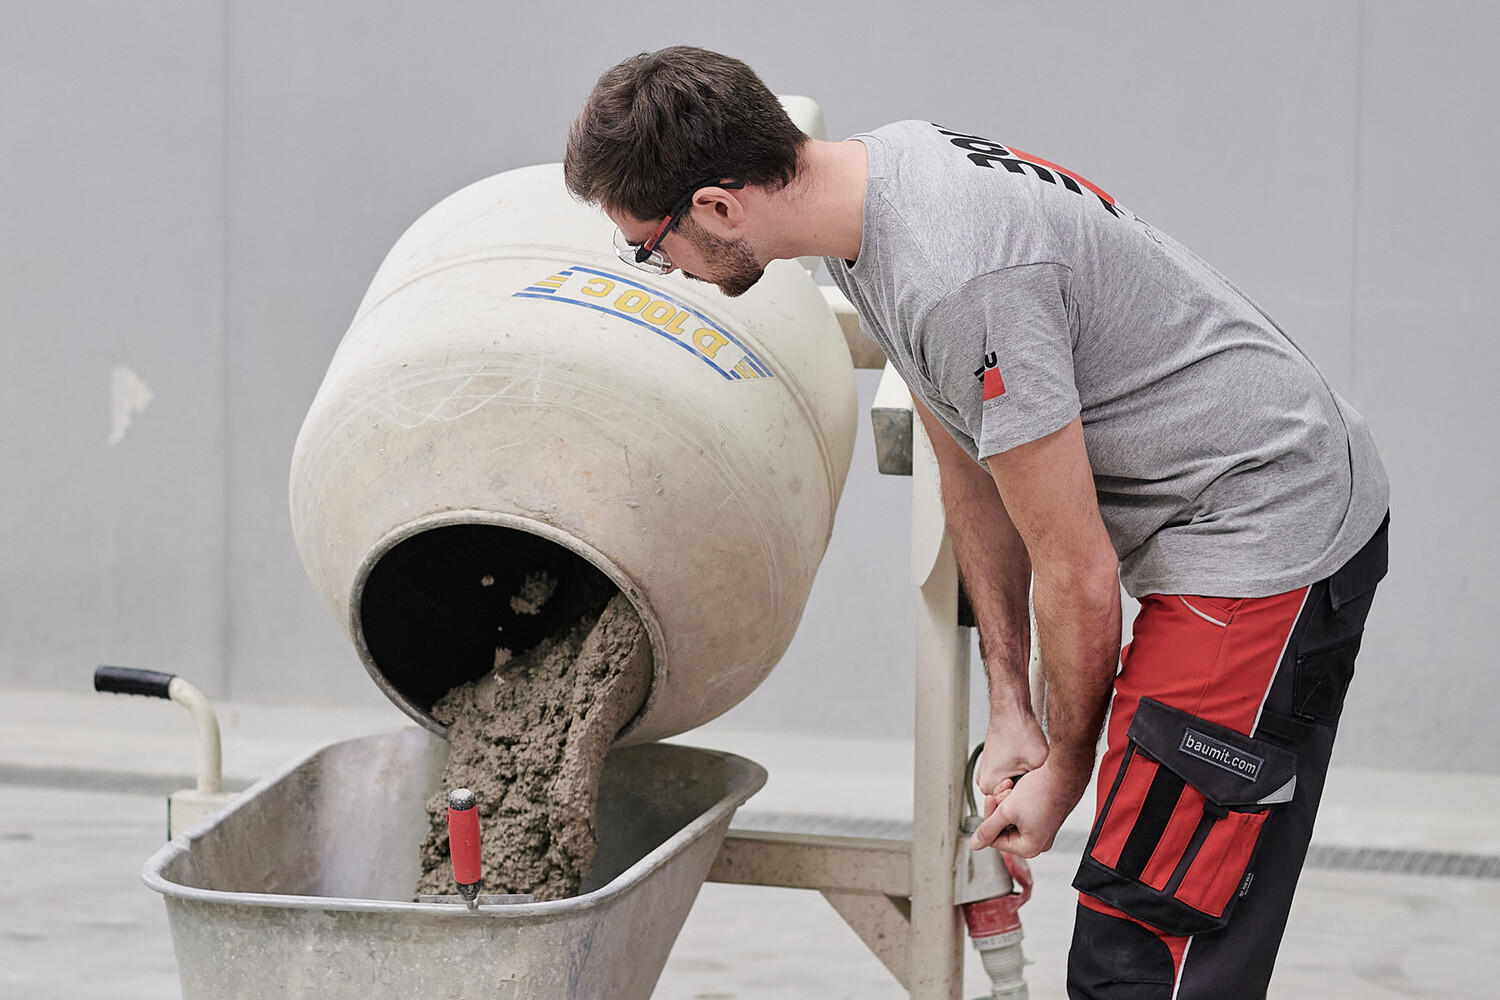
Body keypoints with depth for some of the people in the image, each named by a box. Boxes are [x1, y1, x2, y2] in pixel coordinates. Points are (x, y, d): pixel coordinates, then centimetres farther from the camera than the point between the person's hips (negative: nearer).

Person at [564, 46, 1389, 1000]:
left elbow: (1078, 573, -19)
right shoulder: (878, 169, 4)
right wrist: (1011, 708, 11)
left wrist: (1066, 770, -2)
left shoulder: (959, 283, -28)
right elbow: (971, 469, 12)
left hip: (1271, 524, -10)